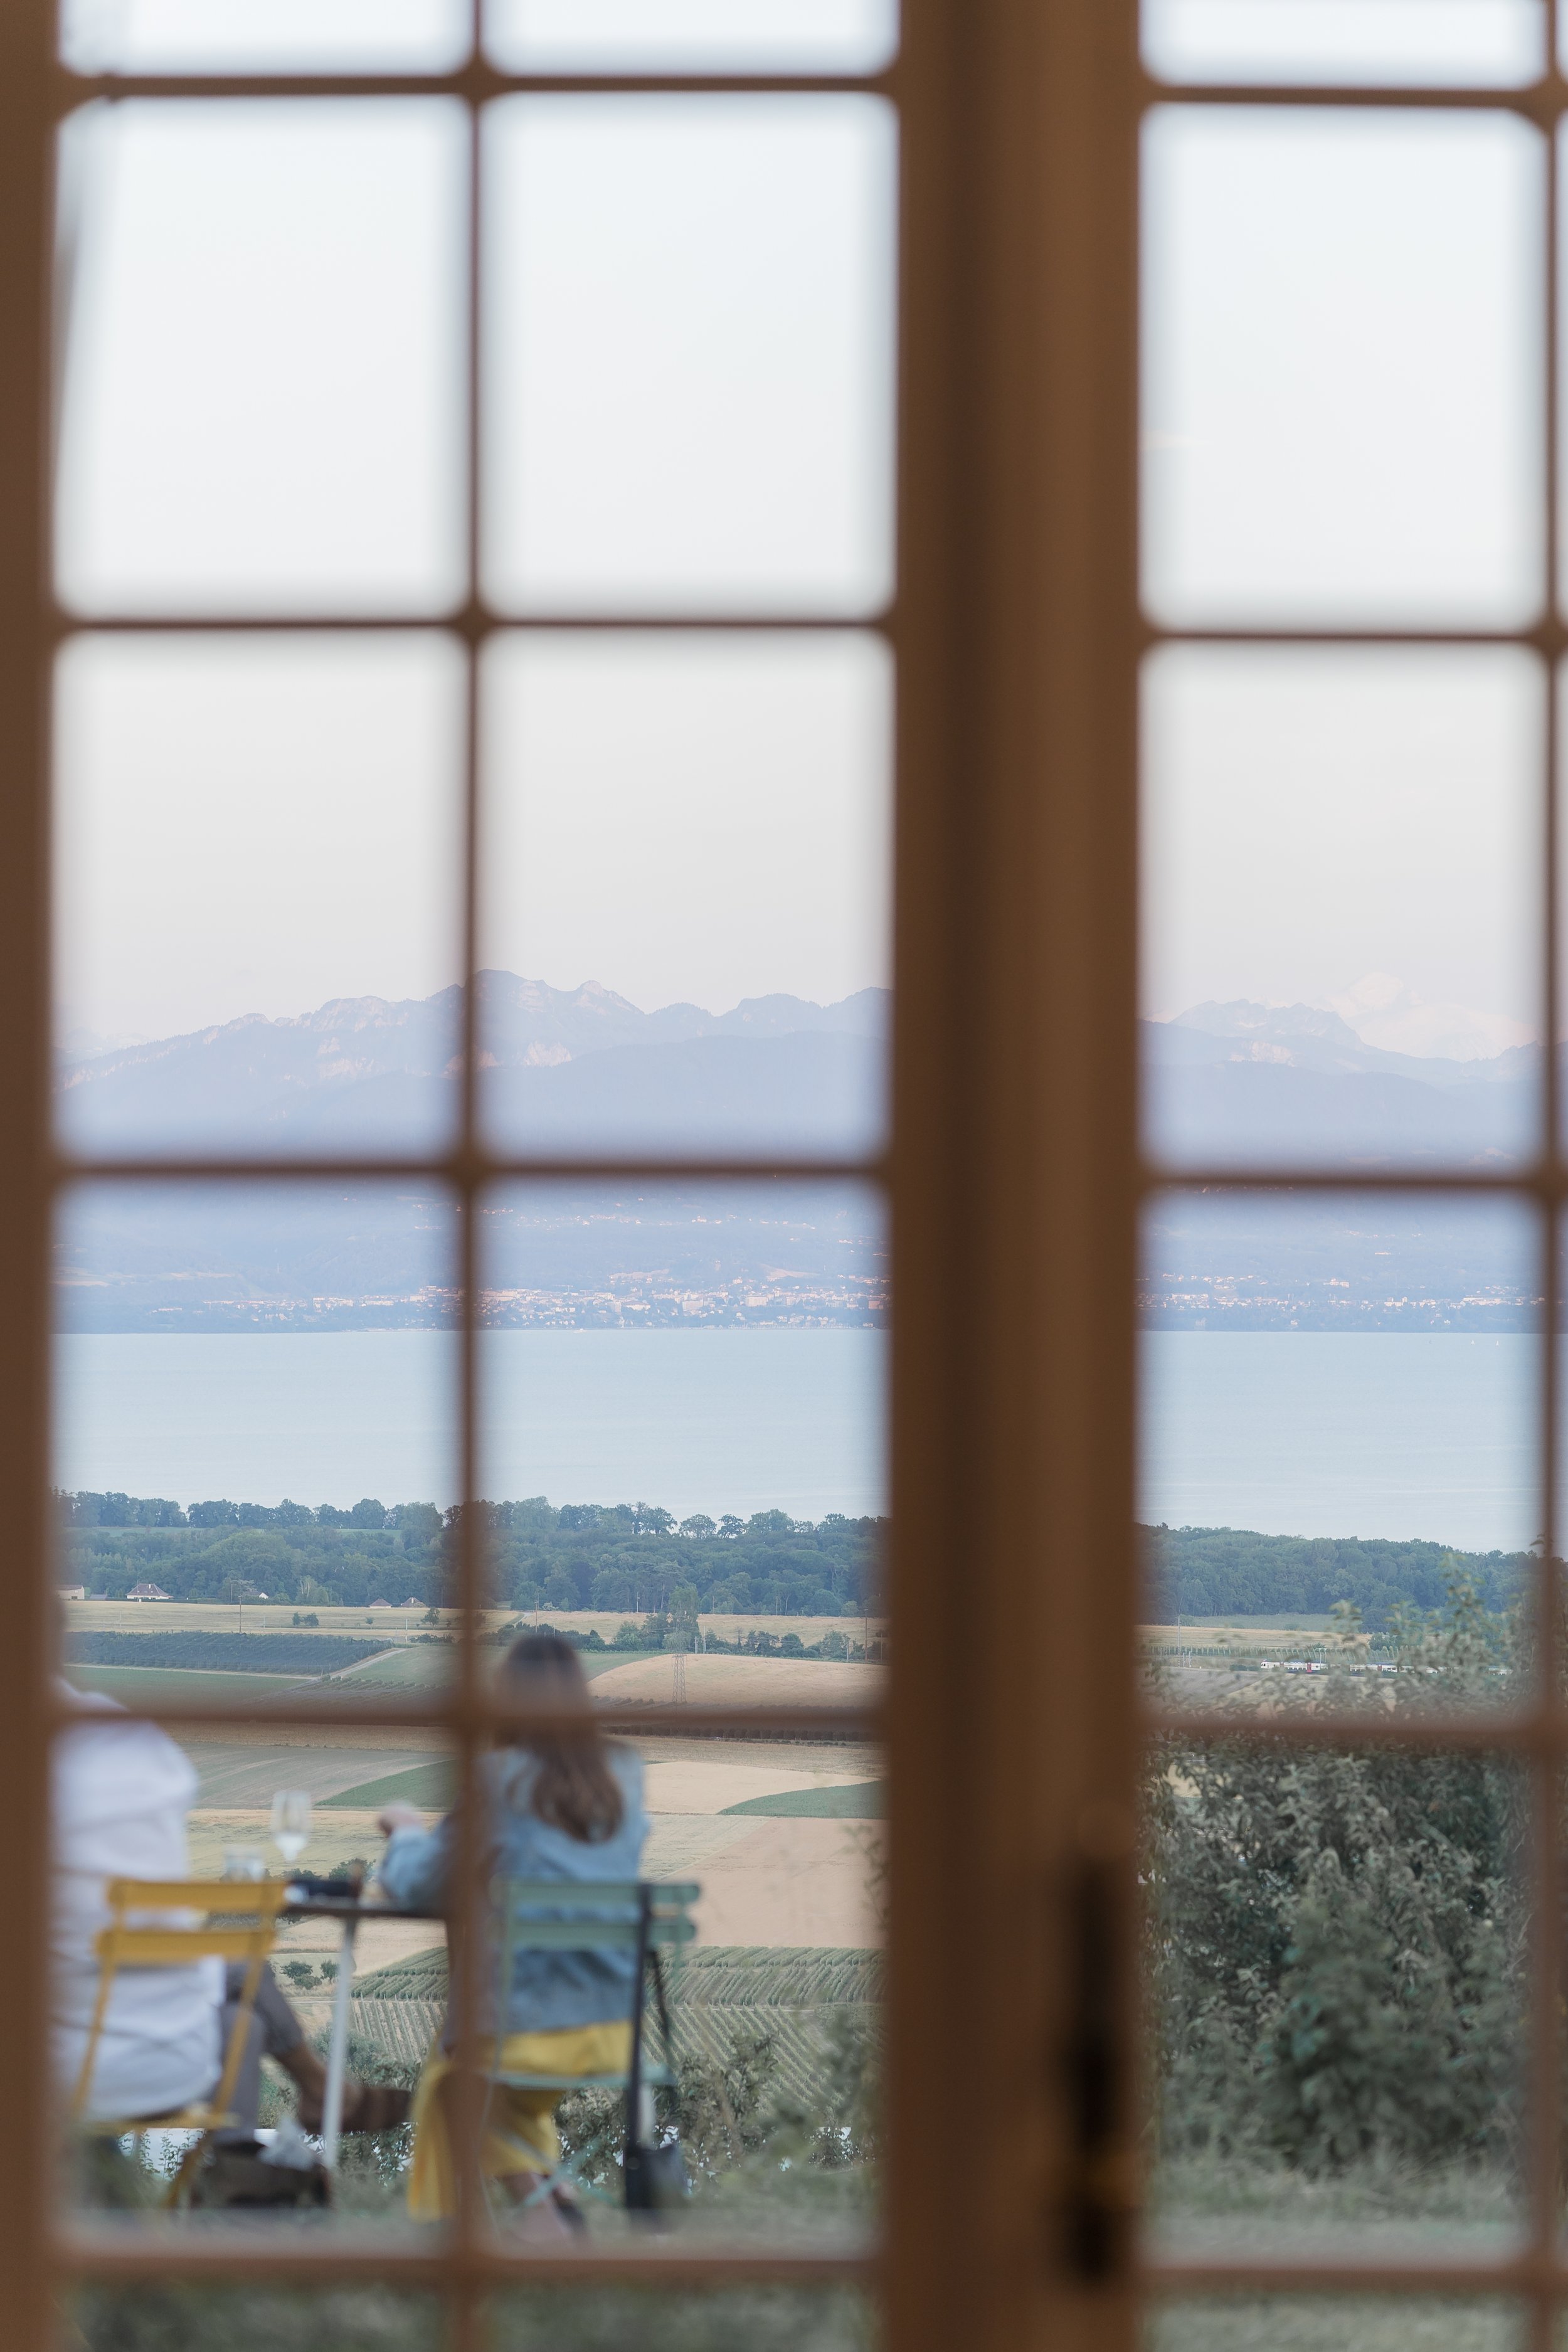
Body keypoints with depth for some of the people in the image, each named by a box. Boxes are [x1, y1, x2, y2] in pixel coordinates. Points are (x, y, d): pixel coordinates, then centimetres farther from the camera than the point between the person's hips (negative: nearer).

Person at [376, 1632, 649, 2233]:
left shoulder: (499, 1778, -12)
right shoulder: (626, 1773, 2)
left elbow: (414, 1884, -5)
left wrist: (405, 1830, 16)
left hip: (529, 2024, -5)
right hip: (619, 2026, 5)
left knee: (447, 2077, 28)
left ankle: (536, 2202, 10)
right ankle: (555, 2200, 12)